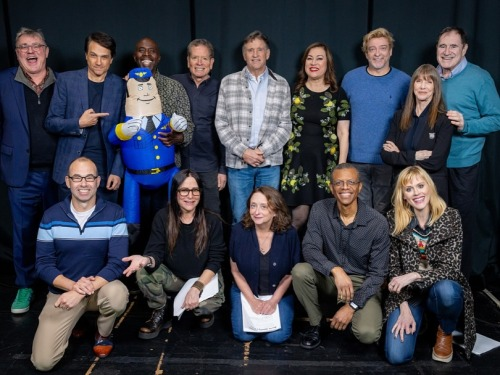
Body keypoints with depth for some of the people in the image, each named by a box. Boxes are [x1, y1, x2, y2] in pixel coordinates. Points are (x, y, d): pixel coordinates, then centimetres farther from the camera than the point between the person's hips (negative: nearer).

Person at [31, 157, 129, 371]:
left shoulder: (114, 214, -12)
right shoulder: (51, 216, -6)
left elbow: (117, 263, -17)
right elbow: (43, 264, -6)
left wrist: (82, 292, -27)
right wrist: (73, 285, -24)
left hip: (101, 287, -1)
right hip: (63, 291, 1)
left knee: (117, 294, -37)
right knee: (42, 362, -12)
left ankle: (104, 334, 0)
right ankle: (74, 322, 21)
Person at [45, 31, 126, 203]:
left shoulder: (120, 86, 1)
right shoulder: (66, 80, 1)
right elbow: (50, 122, 2)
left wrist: (117, 170, -4)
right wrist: (79, 123, -16)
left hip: (106, 170, 0)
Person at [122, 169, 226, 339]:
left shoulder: (212, 221, -12)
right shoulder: (163, 217, -11)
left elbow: (215, 260, -13)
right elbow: (156, 253, -16)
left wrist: (196, 287, -27)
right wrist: (147, 260, -42)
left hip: (204, 278, -1)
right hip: (173, 276, 1)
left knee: (212, 301, -33)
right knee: (143, 273, -27)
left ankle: (203, 310, 8)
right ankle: (159, 314, 1)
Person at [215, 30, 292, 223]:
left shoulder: (281, 85, 7)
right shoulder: (228, 82, 5)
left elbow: (285, 124, 3)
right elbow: (221, 123, 1)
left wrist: (264, 151, -9)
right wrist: (243, 151, -9)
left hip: (270, 162, 1)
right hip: (238, 162, 0)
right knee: (240, 218, 5)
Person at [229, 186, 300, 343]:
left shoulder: (289, 233, -16)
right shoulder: (239, 231, -15)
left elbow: (291, 273, -5)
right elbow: (236, 271, -4)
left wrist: (273, 301, -12)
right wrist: (253, 301, -10)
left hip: (280, 293, 0)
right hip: (246, 291, 1)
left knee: (277, 336, -16)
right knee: (244, 334, -16)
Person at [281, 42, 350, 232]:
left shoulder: (338, 94, 5)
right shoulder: (293, 92, 7)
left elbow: (343, 133, 3)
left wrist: (341, 167, -3)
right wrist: (280, 159, 6)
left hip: (326, 163, 0)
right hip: (297, 161, 0)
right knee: (299, 216, -5)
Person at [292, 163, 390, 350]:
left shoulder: (378, 222, -17)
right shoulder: (319, 210, -11)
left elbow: (377, 274, -13)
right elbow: (309, 249, -19)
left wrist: (352, 306, -20)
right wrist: (335, 270, -38)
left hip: (363, 284, -2)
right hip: (329, 278, 2)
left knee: (367, 334, -28)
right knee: (300, 271, -29)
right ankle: (315, 324, -3)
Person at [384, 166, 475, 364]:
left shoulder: (450, 217, -11)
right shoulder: (394, 220, -8)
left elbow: (450, 269, -15)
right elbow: (393, 268, -5)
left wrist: (413, 276, -27)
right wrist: (404, 307, -12)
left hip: (441, 289, -1)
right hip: (408, 294, 1)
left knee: (445, 290, -39)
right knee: (397, 356, -17)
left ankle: (445, 332, -2)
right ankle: (420, 317, 18)